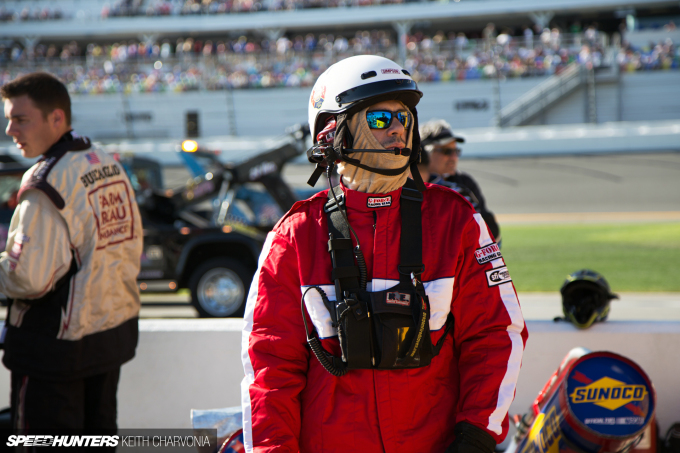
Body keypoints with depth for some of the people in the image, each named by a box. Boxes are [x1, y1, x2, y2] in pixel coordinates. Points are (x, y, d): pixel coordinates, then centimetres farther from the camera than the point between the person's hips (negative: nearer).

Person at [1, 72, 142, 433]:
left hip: (56, 349, -8)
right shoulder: (110, 167, 6)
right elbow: (132, 250, 14)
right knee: (99, 435, 18)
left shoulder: (47, 181, -21)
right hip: (116, 332, 9)